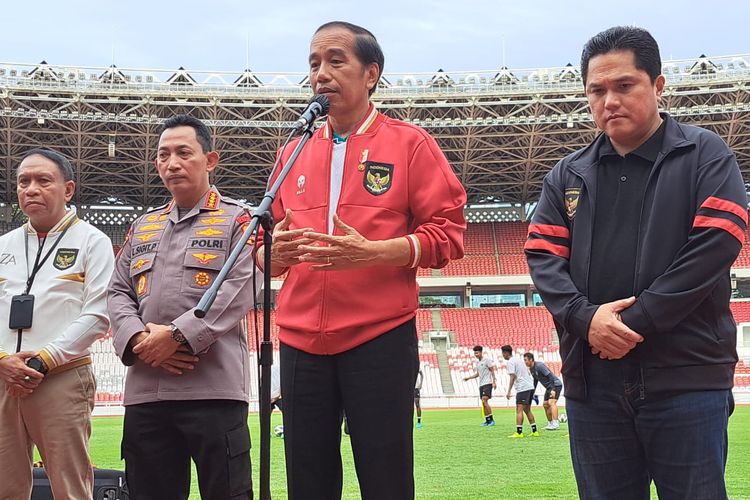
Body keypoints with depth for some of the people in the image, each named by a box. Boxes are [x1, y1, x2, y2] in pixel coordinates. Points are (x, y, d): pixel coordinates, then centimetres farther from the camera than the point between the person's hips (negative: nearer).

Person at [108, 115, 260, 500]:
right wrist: (138, 339, -5)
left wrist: (178, 335, -16)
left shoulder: (236, 220, 6)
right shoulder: (142, 227, 23)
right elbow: (118, 294, 16)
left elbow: (239, 291, -8)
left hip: (213, 386, -5)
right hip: (144, 391, 5)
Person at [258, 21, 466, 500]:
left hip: (380, 340, -4)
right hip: (302, 344, 4)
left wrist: (371, 252, -19)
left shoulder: (409, 143, 2)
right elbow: (268, 243, 20)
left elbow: (448, 231, -4)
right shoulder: (295, 153, 15)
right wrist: (277, 250, -6)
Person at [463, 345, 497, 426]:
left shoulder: (487, 359, -6)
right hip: (481, 384, 8)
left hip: (487, 383, -8)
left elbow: (492, 370, -7)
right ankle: (487, 421, 9)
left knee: (484, 401, -18)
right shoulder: (477, 362, 16)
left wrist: (494, 381, -14)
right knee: (484, 403, 5)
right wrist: (468, 378, 13)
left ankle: (491, 420, -16)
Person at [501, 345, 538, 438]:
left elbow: (512, 376, -16)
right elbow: (528, 374, 24)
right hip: (530, 387, 9)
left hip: (522, 388, -9)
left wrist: (509, 391, -17)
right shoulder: (519, 360, 22)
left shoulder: (510, 362, -6)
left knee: (519, 410, -12)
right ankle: (535, 431, 15)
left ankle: (519, 432, -19)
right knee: (527, 410, 16)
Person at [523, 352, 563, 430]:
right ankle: (550, 423, 18)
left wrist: (553, 390, -31)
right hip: (549, 387, 10)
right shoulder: (531, 369, 7)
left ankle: (556, 424, -31)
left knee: (551, 402, -23)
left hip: (556, 385, -10)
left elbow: (551, 376, -26)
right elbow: (535, 381, 20)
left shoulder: (539, 366, -22)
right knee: (545, 405, 8)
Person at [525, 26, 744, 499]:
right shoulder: (568, 175, 15)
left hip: (686, 376, -4)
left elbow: (716, 245, -9)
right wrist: (585, 317, -13)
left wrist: (635, 322, -15)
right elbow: (543, 257, 8)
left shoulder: (705, 155, 3)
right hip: (593, 380, 4)